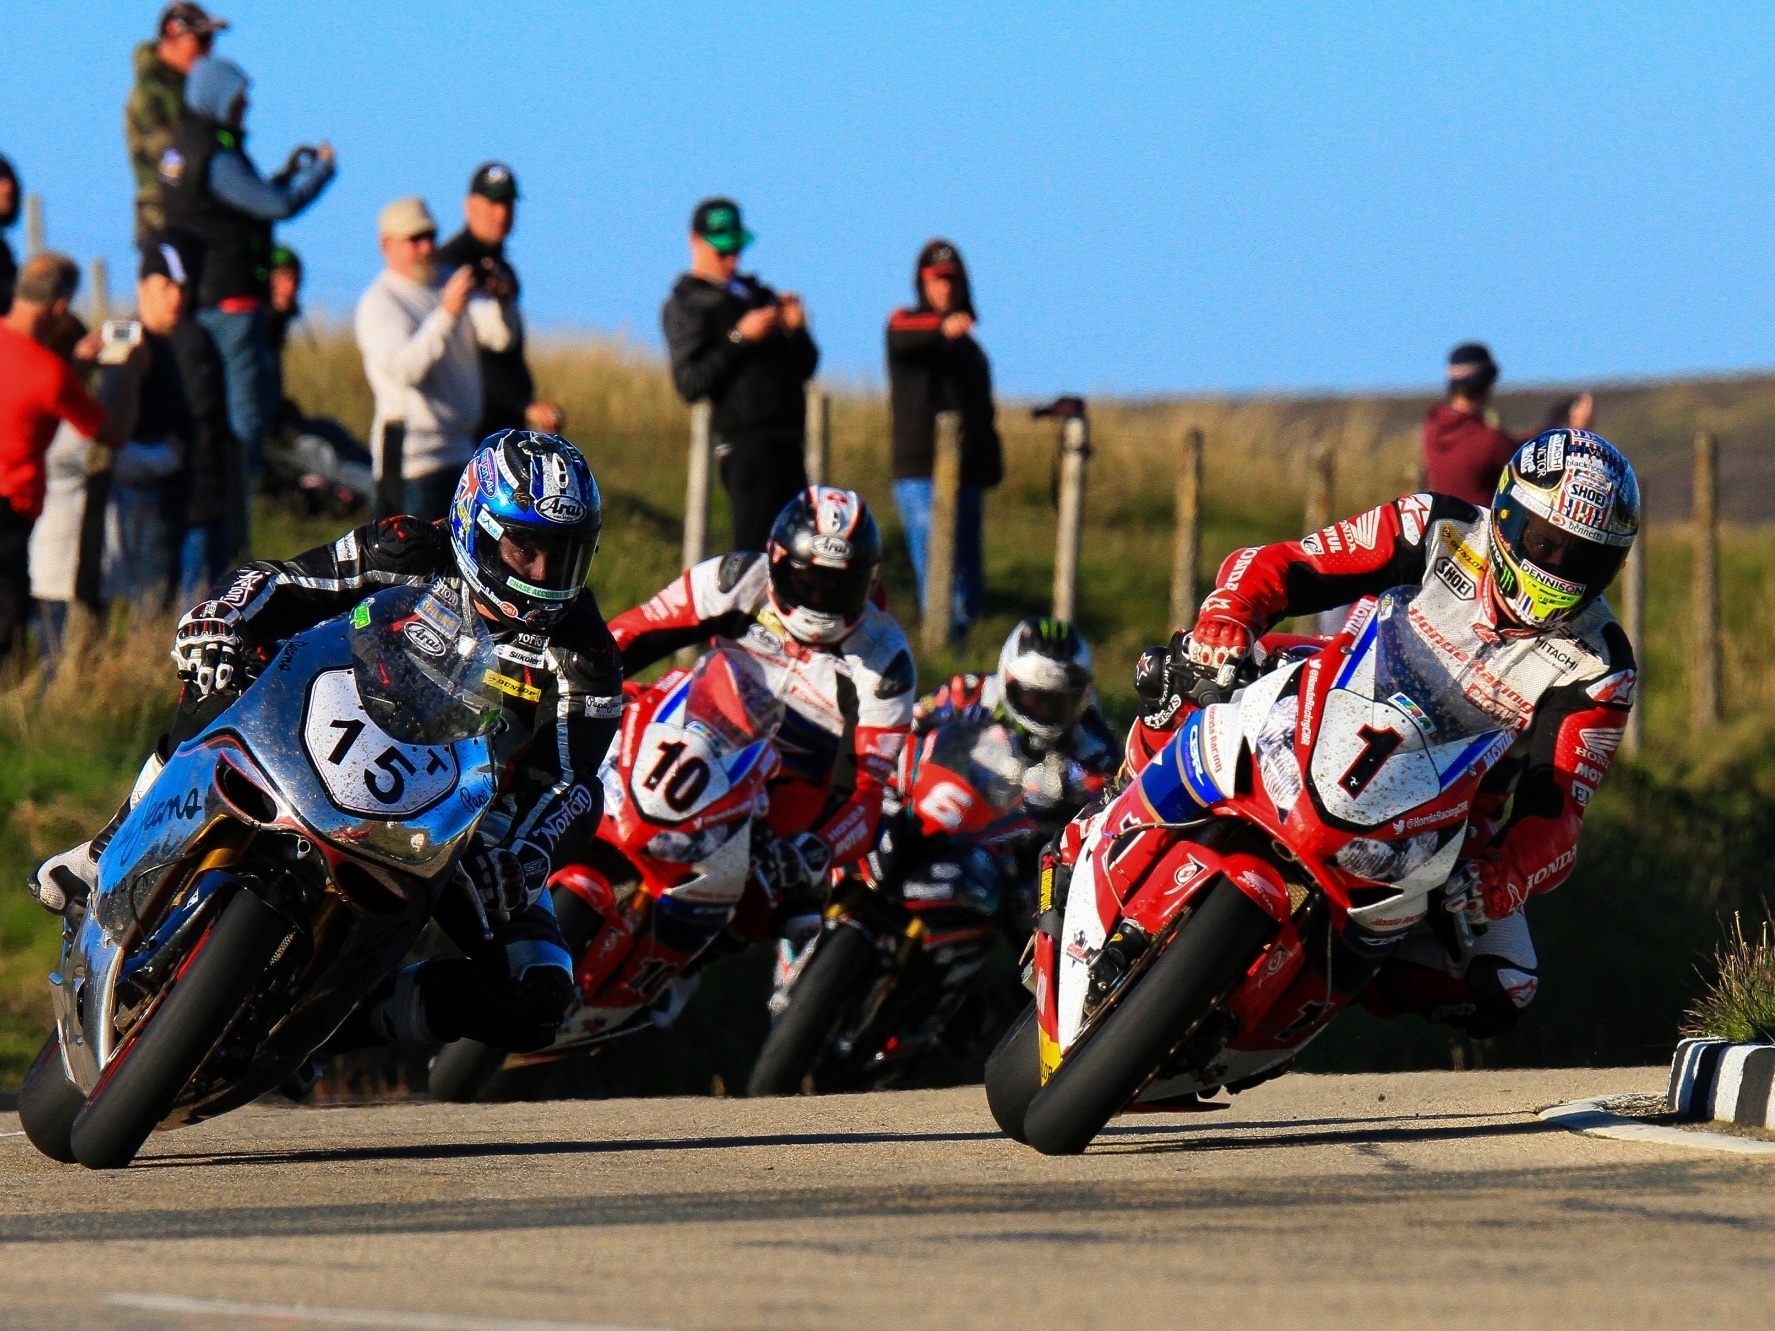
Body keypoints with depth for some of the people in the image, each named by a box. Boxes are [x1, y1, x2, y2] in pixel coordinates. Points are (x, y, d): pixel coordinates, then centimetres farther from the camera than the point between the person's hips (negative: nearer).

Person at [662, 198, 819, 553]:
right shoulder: (686, 306, 2)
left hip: (786, 440, 7)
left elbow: (806, 366, 20)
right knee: (755, 549, -15)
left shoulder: (759, 294, 24)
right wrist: (740, 338, -16)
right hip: (745, 440, -7)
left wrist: (796, 328, 0)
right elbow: (689, 384, -11)